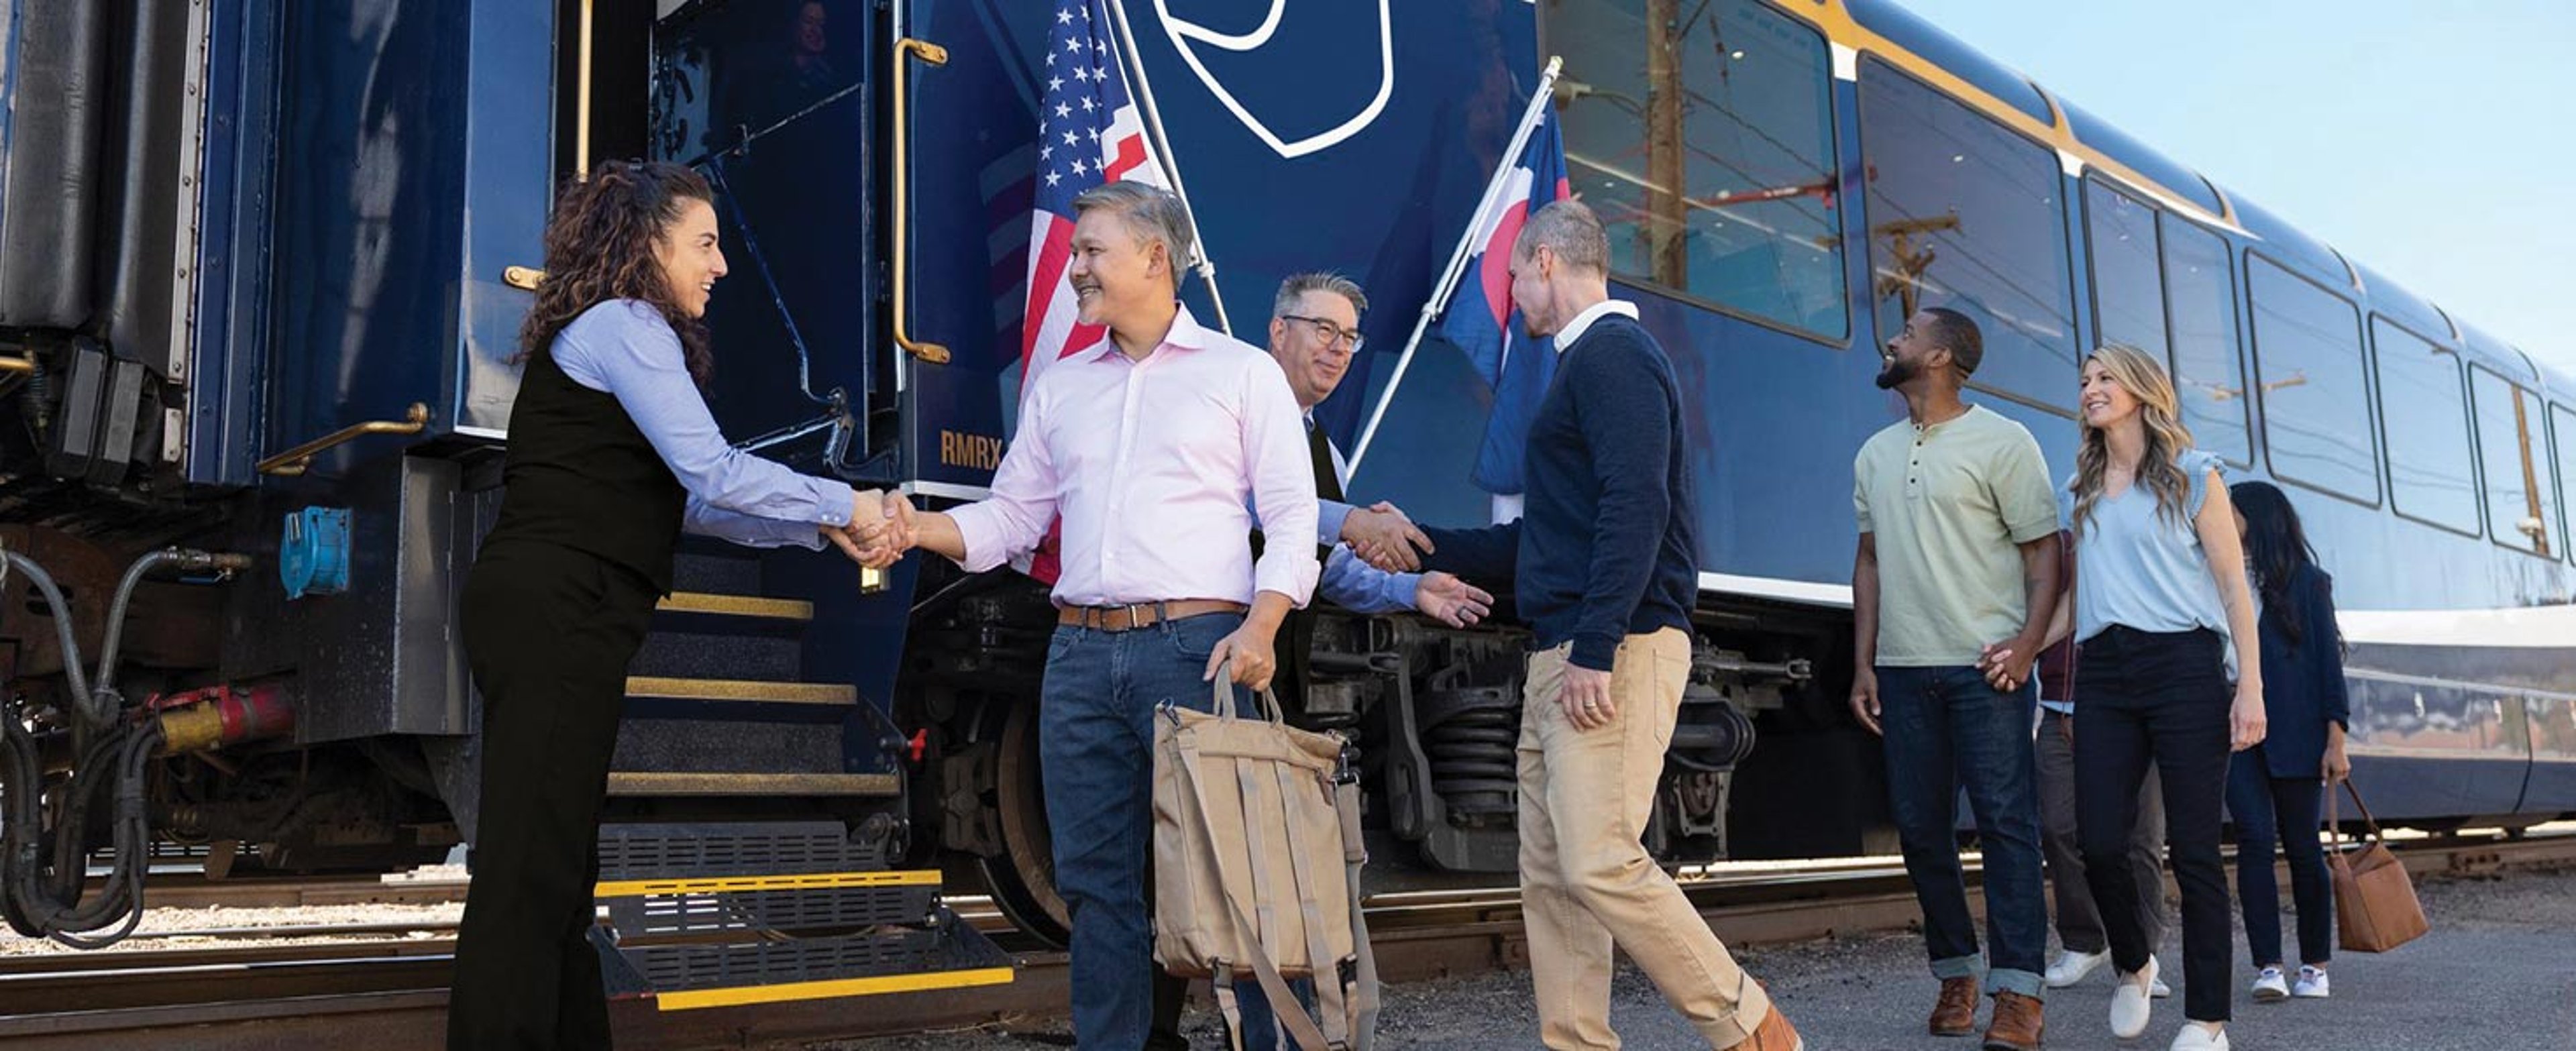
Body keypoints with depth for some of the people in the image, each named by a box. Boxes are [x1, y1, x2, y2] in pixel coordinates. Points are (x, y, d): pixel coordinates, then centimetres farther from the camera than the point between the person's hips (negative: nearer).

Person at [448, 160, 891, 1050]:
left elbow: (681, 502, 19)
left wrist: (818, 530, 13)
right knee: (533, 855, -10)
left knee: (554, 855, 11)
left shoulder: (612, 331, 23)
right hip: (556, 613, -10)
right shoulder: (624, 324, -6)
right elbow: (712, 474, -15)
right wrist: (843, 505, -5)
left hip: (555, 615, 10)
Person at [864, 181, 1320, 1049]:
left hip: (1197, 646, -4)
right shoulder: (1059, 386, 19)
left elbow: (1292, 516, 0)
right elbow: (1011, 517, 17)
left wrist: (1260, 628, -14)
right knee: (1095, 877, 8)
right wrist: (921, 530, -1)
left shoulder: (1241, 372, 5)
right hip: (1080, 652, 5)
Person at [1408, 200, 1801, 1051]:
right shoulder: (1585, 363, 24)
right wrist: (1427, 546, 33)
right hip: (1559, 657, 10)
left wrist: (1595, 649, -24)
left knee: (1601, 865, -14)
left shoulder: (1611, 353, -7)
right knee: (1550, 878, 7)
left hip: (1617, 650, -10)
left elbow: (1635, 507, -19)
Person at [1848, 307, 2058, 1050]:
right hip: (1903, 669, 6)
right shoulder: (1876, 454, 15)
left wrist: (2029, 640, -17)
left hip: (1985, 665, -5)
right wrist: (1863, 663, 10)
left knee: (2006, 823, -6)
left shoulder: (2002, 442, -1)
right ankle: (1954, 975, 19)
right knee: (1920, 828, 7)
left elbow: (2044, 549, -4)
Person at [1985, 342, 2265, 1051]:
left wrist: (2250, 686, -8)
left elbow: (2233, 586, 1)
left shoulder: (2192, 475, 5)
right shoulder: (2078, 493, 18)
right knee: (2100, 843, -3)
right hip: (2103, 674, 4)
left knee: (2193, 848, -3)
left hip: (2184, 667, -4)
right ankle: (2134, 966, 25)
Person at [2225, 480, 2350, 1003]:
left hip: (2294, 734, -2)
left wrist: (2336, 739, -7)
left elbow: (2328, 660, -1)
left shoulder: (2307, 582, 2)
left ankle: (2315, 966, 16)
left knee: (2301, 845, 4)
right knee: (2254, 838, -8)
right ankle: (2268, 968, -8)